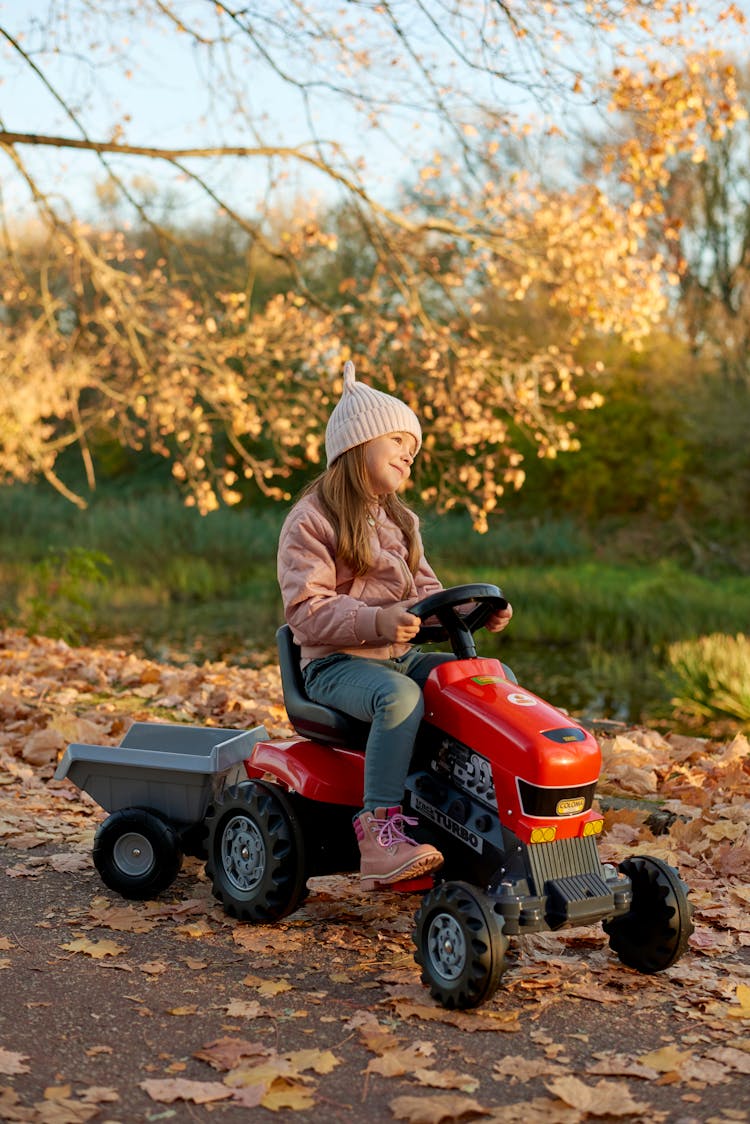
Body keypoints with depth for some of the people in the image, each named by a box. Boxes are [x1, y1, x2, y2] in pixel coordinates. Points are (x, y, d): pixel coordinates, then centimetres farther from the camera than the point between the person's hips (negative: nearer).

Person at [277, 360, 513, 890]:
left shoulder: (401, 521, 19)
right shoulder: (310, 522, -7)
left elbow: (424, 590, 17)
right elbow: (308, 611, -17)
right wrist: (377, 621, -32)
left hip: (401, 654, 7)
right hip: (335, 663, -7)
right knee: (401, 696, -39)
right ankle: (379, 829, -37)